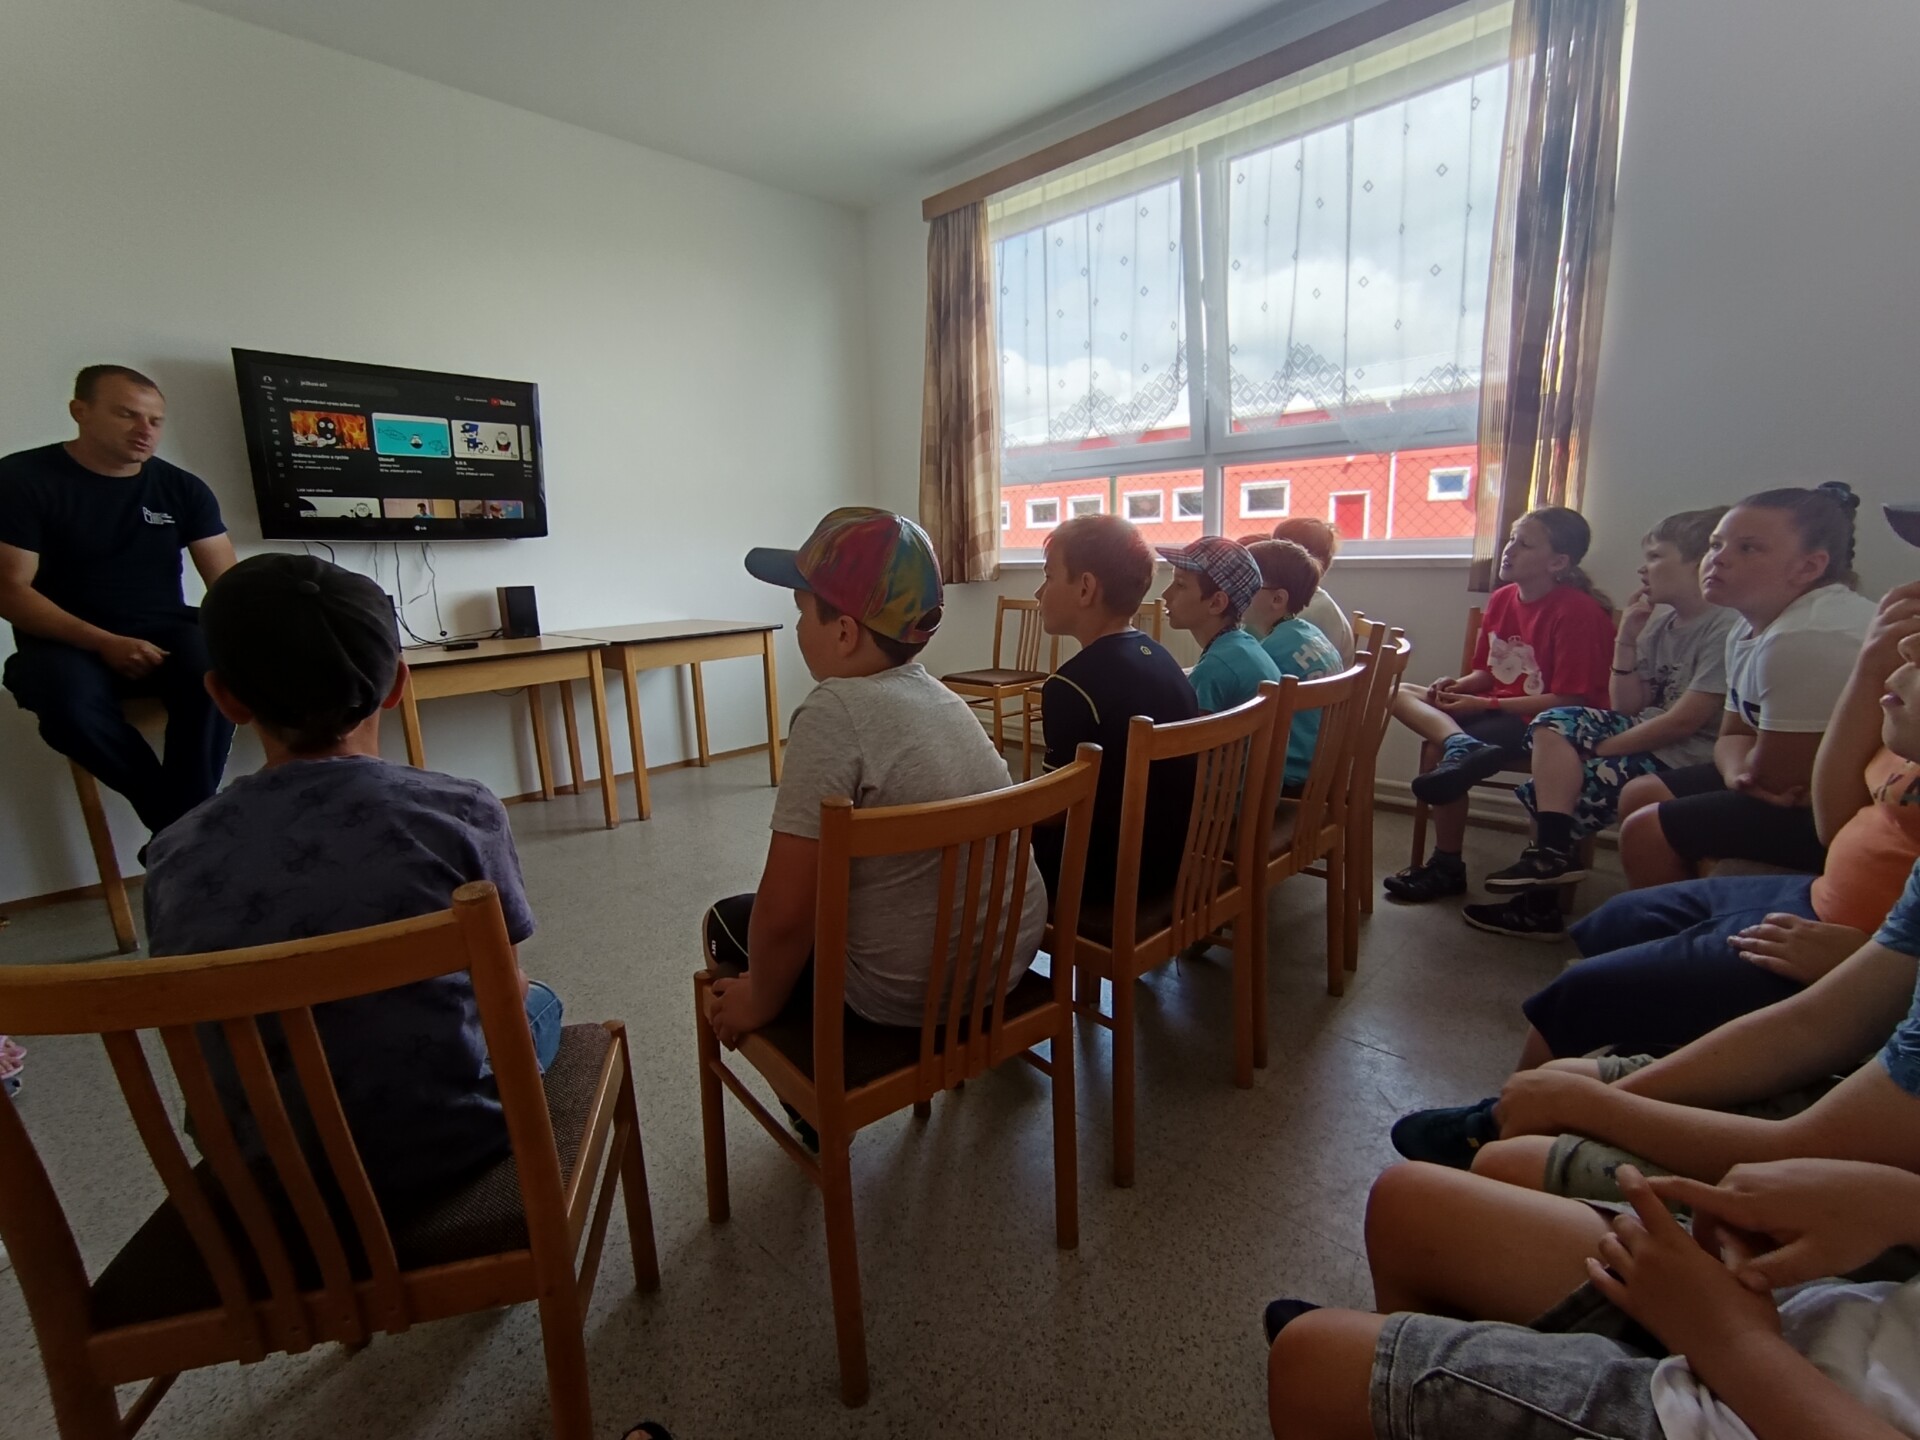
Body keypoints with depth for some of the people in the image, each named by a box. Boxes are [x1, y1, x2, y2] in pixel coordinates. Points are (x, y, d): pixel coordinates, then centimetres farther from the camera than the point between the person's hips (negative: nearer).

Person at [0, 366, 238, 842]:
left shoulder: (182, 488, 6)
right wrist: (104, 643, -22)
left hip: (166, 634, 2)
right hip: (68, 641, -1)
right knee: (68, 698, -35)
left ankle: (183, 825, -21)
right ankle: (179, 820, -18)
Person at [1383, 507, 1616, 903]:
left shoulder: (1579, 612, -15)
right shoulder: (1501, 599, 6)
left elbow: (1568, 700, -18)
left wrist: (1485, 704, -19)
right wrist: (1457, 686, -8)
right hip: (1499, 709, 8)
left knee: (1437, 748, -28)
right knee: (1399, 694, -12)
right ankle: (1460, 744, -33)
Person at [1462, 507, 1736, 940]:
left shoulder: (1726, 627, -14)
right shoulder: (1660, 621, 11)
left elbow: (1685, 721, -19)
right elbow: (1628, 708, 7)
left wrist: (1599, 749, -13)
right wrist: (1627, 639, -1)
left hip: (1688, 757, -8)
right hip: (1647, 737, 8)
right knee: (1554, 722, -12)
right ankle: (1552, 853, -18)